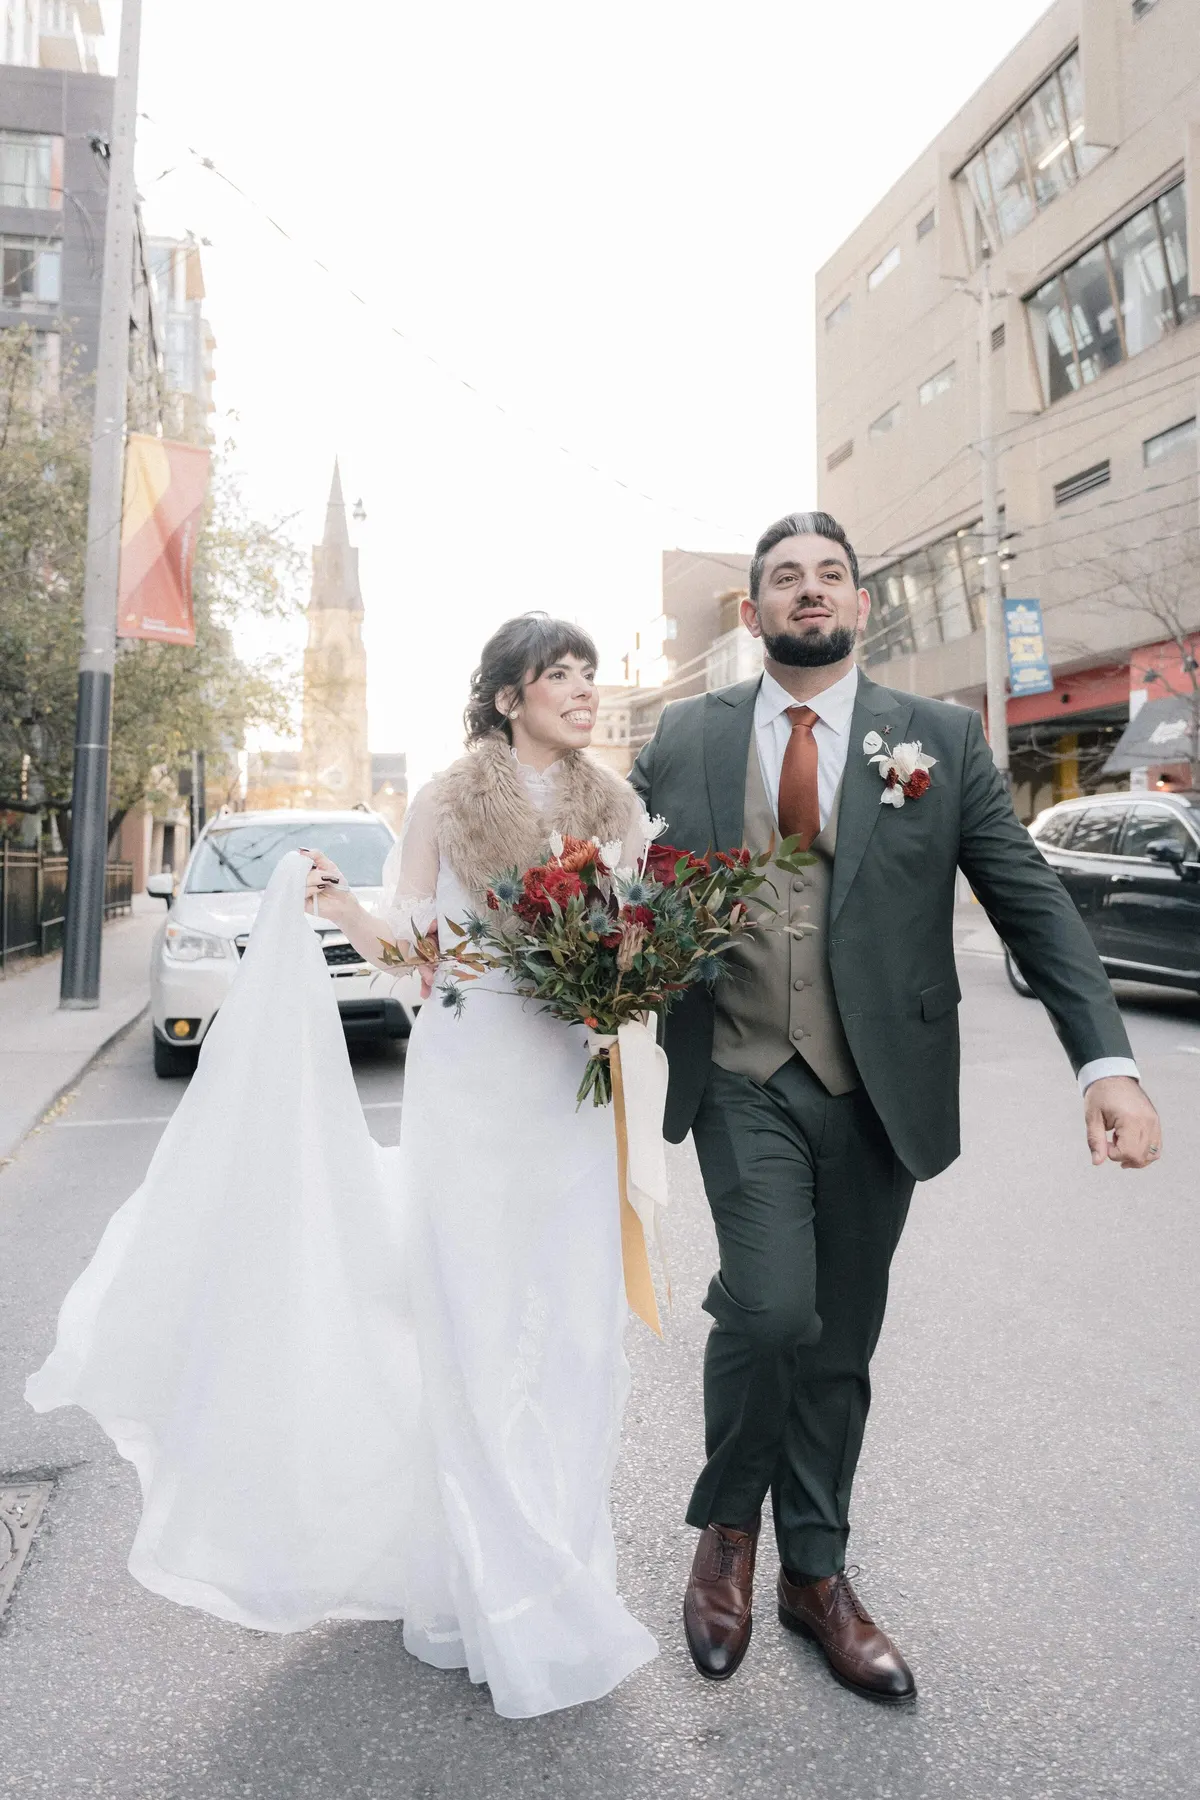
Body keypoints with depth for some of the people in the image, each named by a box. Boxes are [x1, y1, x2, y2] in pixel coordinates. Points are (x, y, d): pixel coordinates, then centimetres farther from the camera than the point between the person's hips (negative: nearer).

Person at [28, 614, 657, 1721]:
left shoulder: (616, 806, 7)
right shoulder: (447, 803, 0)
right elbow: (401, 943, 1)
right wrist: (332, 903, -17)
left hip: (570, 1086, 3)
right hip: (468, 1079, -2)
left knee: (569, 1319, 7)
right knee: (473, 1320, 1)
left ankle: (559, 1556, 28)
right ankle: (503, 1599, 18)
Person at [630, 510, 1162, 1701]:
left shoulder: (942, 740, 2)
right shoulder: (685, 739, 4)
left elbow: (1030, 902, -1)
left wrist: (1107, 1063, -11)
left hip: (878, 1088, 1)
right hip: (742, 1079, -1)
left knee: (840, 1339, 13)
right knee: (768, 1307, -13)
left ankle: (815, 1575, 37)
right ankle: (726, 1527, 21)